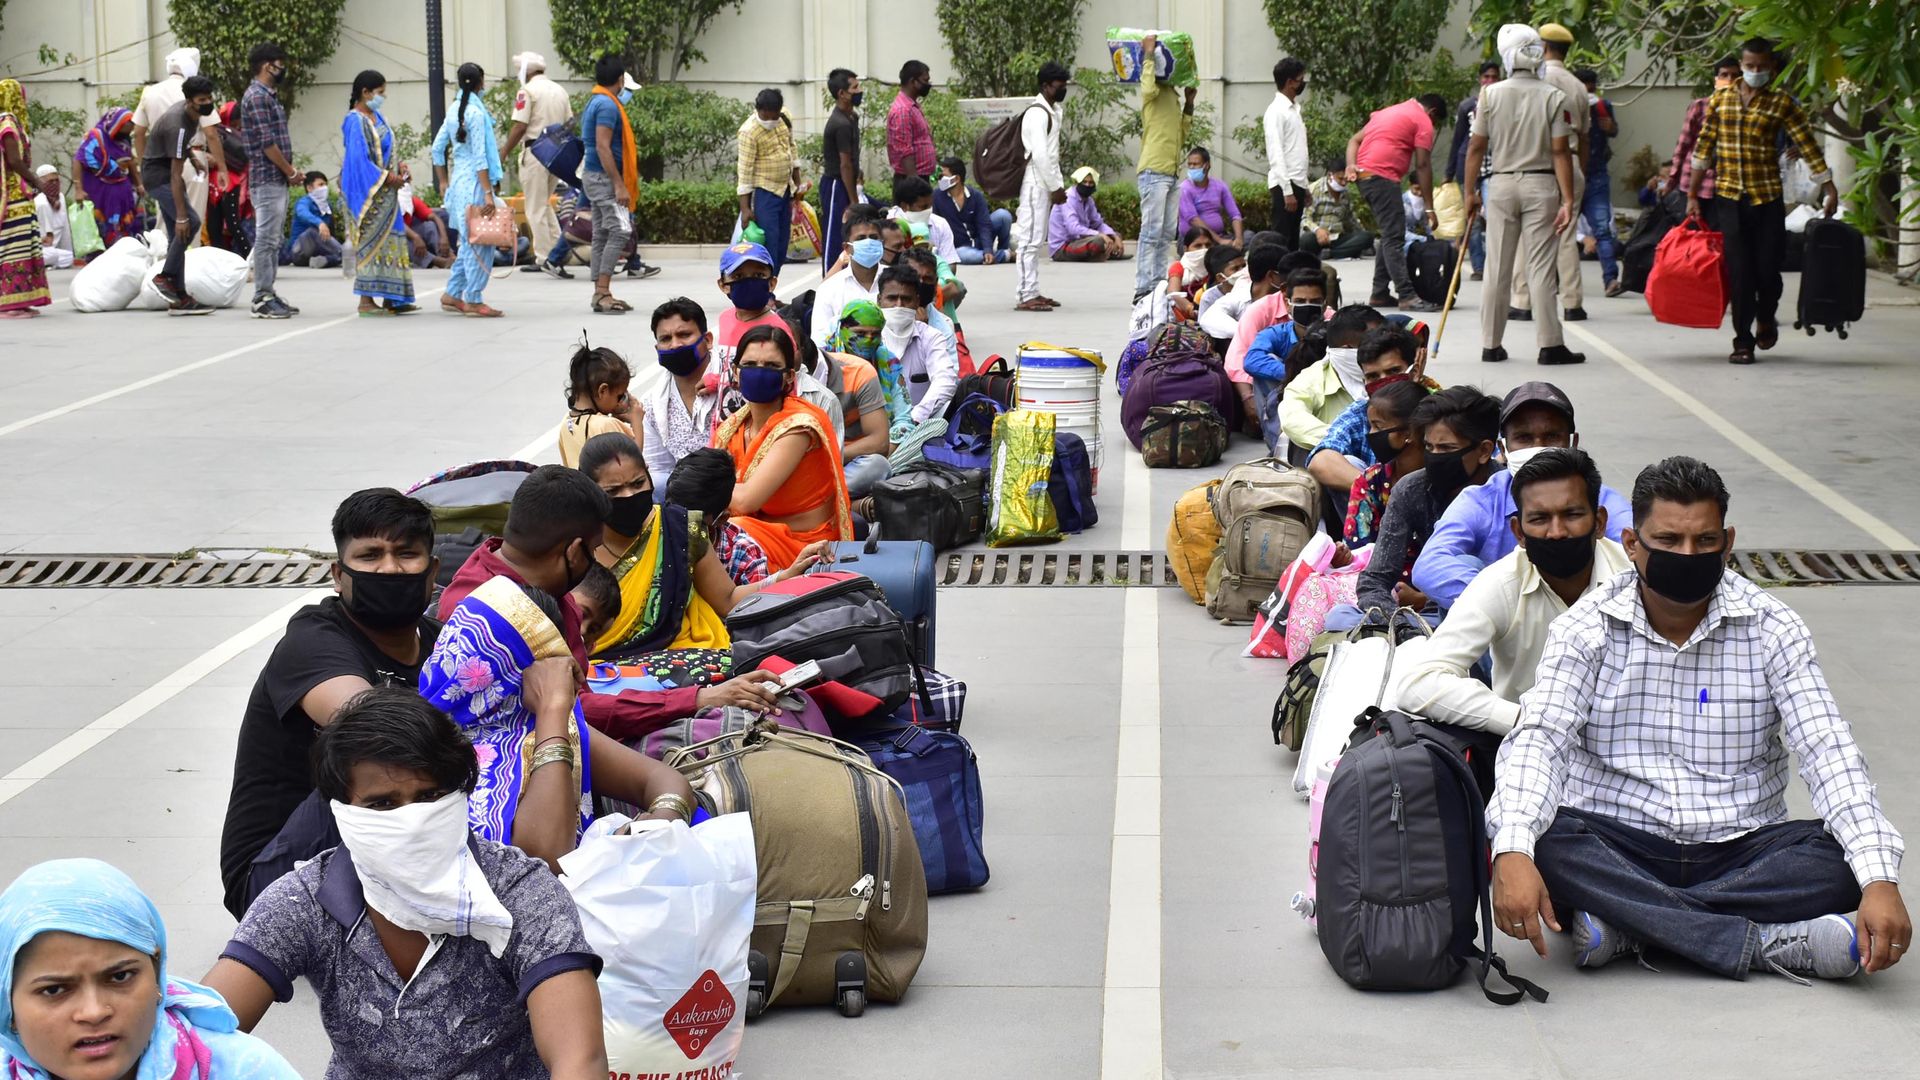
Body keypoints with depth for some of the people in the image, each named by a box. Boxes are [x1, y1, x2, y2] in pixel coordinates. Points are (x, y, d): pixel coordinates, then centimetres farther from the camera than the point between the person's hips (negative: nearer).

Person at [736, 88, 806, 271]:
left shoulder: (785, 117, 1)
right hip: (764, 193, -7)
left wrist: (798, 182, 16)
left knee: (782, 246, 9)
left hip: (785, 189, 7)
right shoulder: (749, 131, -19)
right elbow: (745, 170, -19)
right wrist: (745, 208, -20)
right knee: (768, 244, -11)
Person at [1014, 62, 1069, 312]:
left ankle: (1032, 293, 17)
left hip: (1046, 183, 10)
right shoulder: (1037, 113, -14)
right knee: (1031, 239, -9)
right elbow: (1039, 155, -21)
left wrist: (1058, 184, 13)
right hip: (1036, 182, -10)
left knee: (1035, 240, 12)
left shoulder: (1054, 111, 18)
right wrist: (1056, 186, -16)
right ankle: (1025, 297, -9)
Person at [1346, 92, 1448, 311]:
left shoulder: (1389, 111, 27)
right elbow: (1422, 165, -6)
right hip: (1383, 176, -9)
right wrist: (1429, 207, -6)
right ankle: (1407, 296, -17)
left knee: (1389, 235, 15)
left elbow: (1355, 140, 19)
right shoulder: (1423, 120, 1)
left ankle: (1380, 293, 15)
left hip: (1364, 174, 9)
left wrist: (1351, 165, 2)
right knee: (1393, 237, -12)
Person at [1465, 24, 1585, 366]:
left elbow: (1476, 148, 0)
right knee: (1542, 267, 0)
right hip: (1541, 184, -1)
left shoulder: (1491, 94, -3)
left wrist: (1471, 192, 9)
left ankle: (1491, 344, 11)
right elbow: (1560, 151, -8)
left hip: (1501, 184, 1)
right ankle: (1550, 344, -1)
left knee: (1497, 269, 7)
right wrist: (1568, 199, -7)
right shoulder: (1553, 96, -5)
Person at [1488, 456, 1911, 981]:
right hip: (1618, 848, -1)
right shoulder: (1586, 628, -4)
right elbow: (1539, 739, -17)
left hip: (1740, 851, 1)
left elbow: (1829, 753, -11)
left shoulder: (1771, 628, -2)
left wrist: (1879, 881, -27)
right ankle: (1770, 944, -30)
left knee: (1844, 858, -26)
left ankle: (1626, 923, -25)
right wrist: (1512, 854, -37)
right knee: (1545, 842, -32)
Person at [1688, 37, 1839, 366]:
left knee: (1768, 268, 0)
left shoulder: (1781, 103, 0)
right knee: (1739, 273, -2)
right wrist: (1693, 195, 9)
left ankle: (1766, 318, 31)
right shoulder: (1720, 100, 6)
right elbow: (1704, 149, 10)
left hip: (1767, 198, -1)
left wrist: (1829, 188, -8)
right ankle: (1743, 342, 6)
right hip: (1728, 199, 1)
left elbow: (1808, 146, -2)